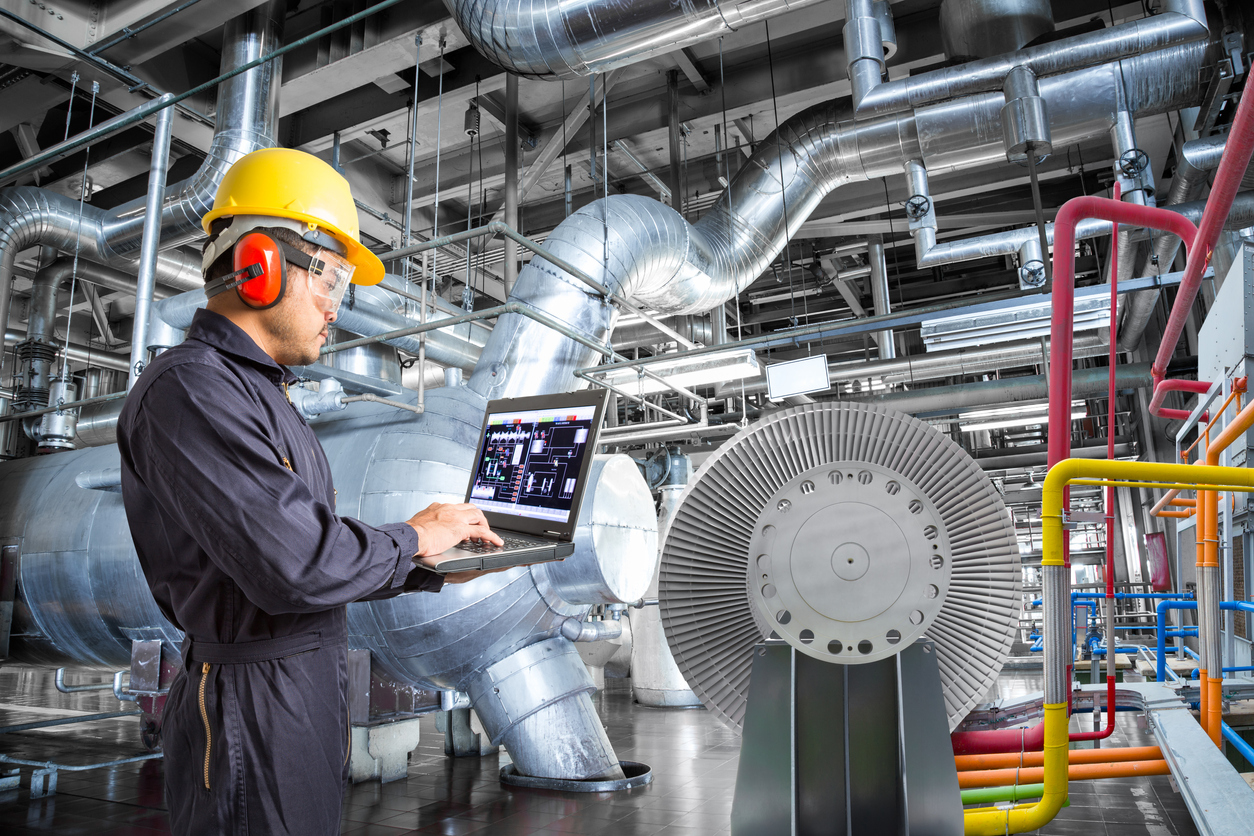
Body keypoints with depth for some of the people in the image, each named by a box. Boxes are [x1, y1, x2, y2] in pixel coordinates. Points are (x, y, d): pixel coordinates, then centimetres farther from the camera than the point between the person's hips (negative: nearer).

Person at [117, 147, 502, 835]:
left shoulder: (254, 393, 15)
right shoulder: (188, 391, -18)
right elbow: (292, 564, -29)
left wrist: (437, 570, 6)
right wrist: (413, 539, -13)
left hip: (308, 694, 10)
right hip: (254, 718, -9)